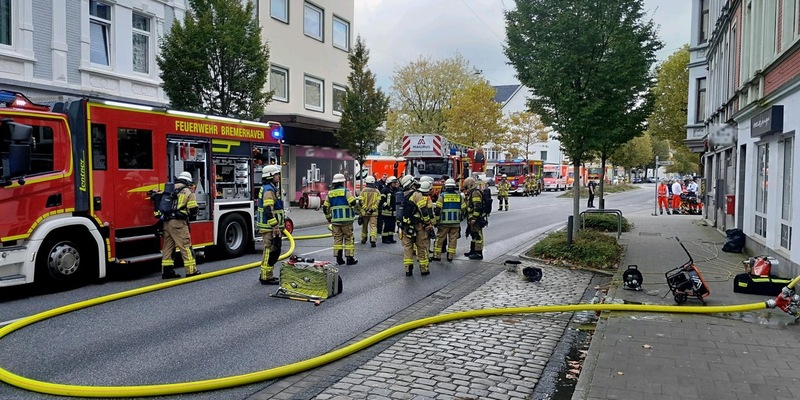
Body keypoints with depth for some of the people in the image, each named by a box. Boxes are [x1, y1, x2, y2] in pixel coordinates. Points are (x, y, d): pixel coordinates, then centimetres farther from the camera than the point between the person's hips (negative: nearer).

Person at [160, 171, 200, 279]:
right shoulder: (188, 192, -1)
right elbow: (193, 210, -6)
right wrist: (191, 217, 15)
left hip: (166, 222, 7)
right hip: (179, 222, -7)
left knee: (167, 246, 11)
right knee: (185, 246, -4)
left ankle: (167, 270, 13)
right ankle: (191, 271, -4)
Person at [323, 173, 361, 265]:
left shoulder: (330, 193, 9)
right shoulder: (346, 191, -6)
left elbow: (325, 208, 12)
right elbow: (354, 203, -16)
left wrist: (328, 218, 25)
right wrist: (359, 212, 0)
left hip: (335, 220, 4)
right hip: (346, 219, -4)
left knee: (337, 238, 9)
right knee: (348, 238, 3)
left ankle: (339, 258, 9)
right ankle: (350, 258, 3)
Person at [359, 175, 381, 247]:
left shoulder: (363, 191, -2)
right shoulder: (377, 191, 2)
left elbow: (361, 201, -9)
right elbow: (378, 201, -7)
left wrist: (365, 209, -9)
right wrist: (372, 209, -11)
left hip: (364, 212, 1)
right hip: (374, 213, 0)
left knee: (364, 226, 16)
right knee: (373, 226, -4)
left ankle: (363, 239, 29)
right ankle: (372, 240, -21)